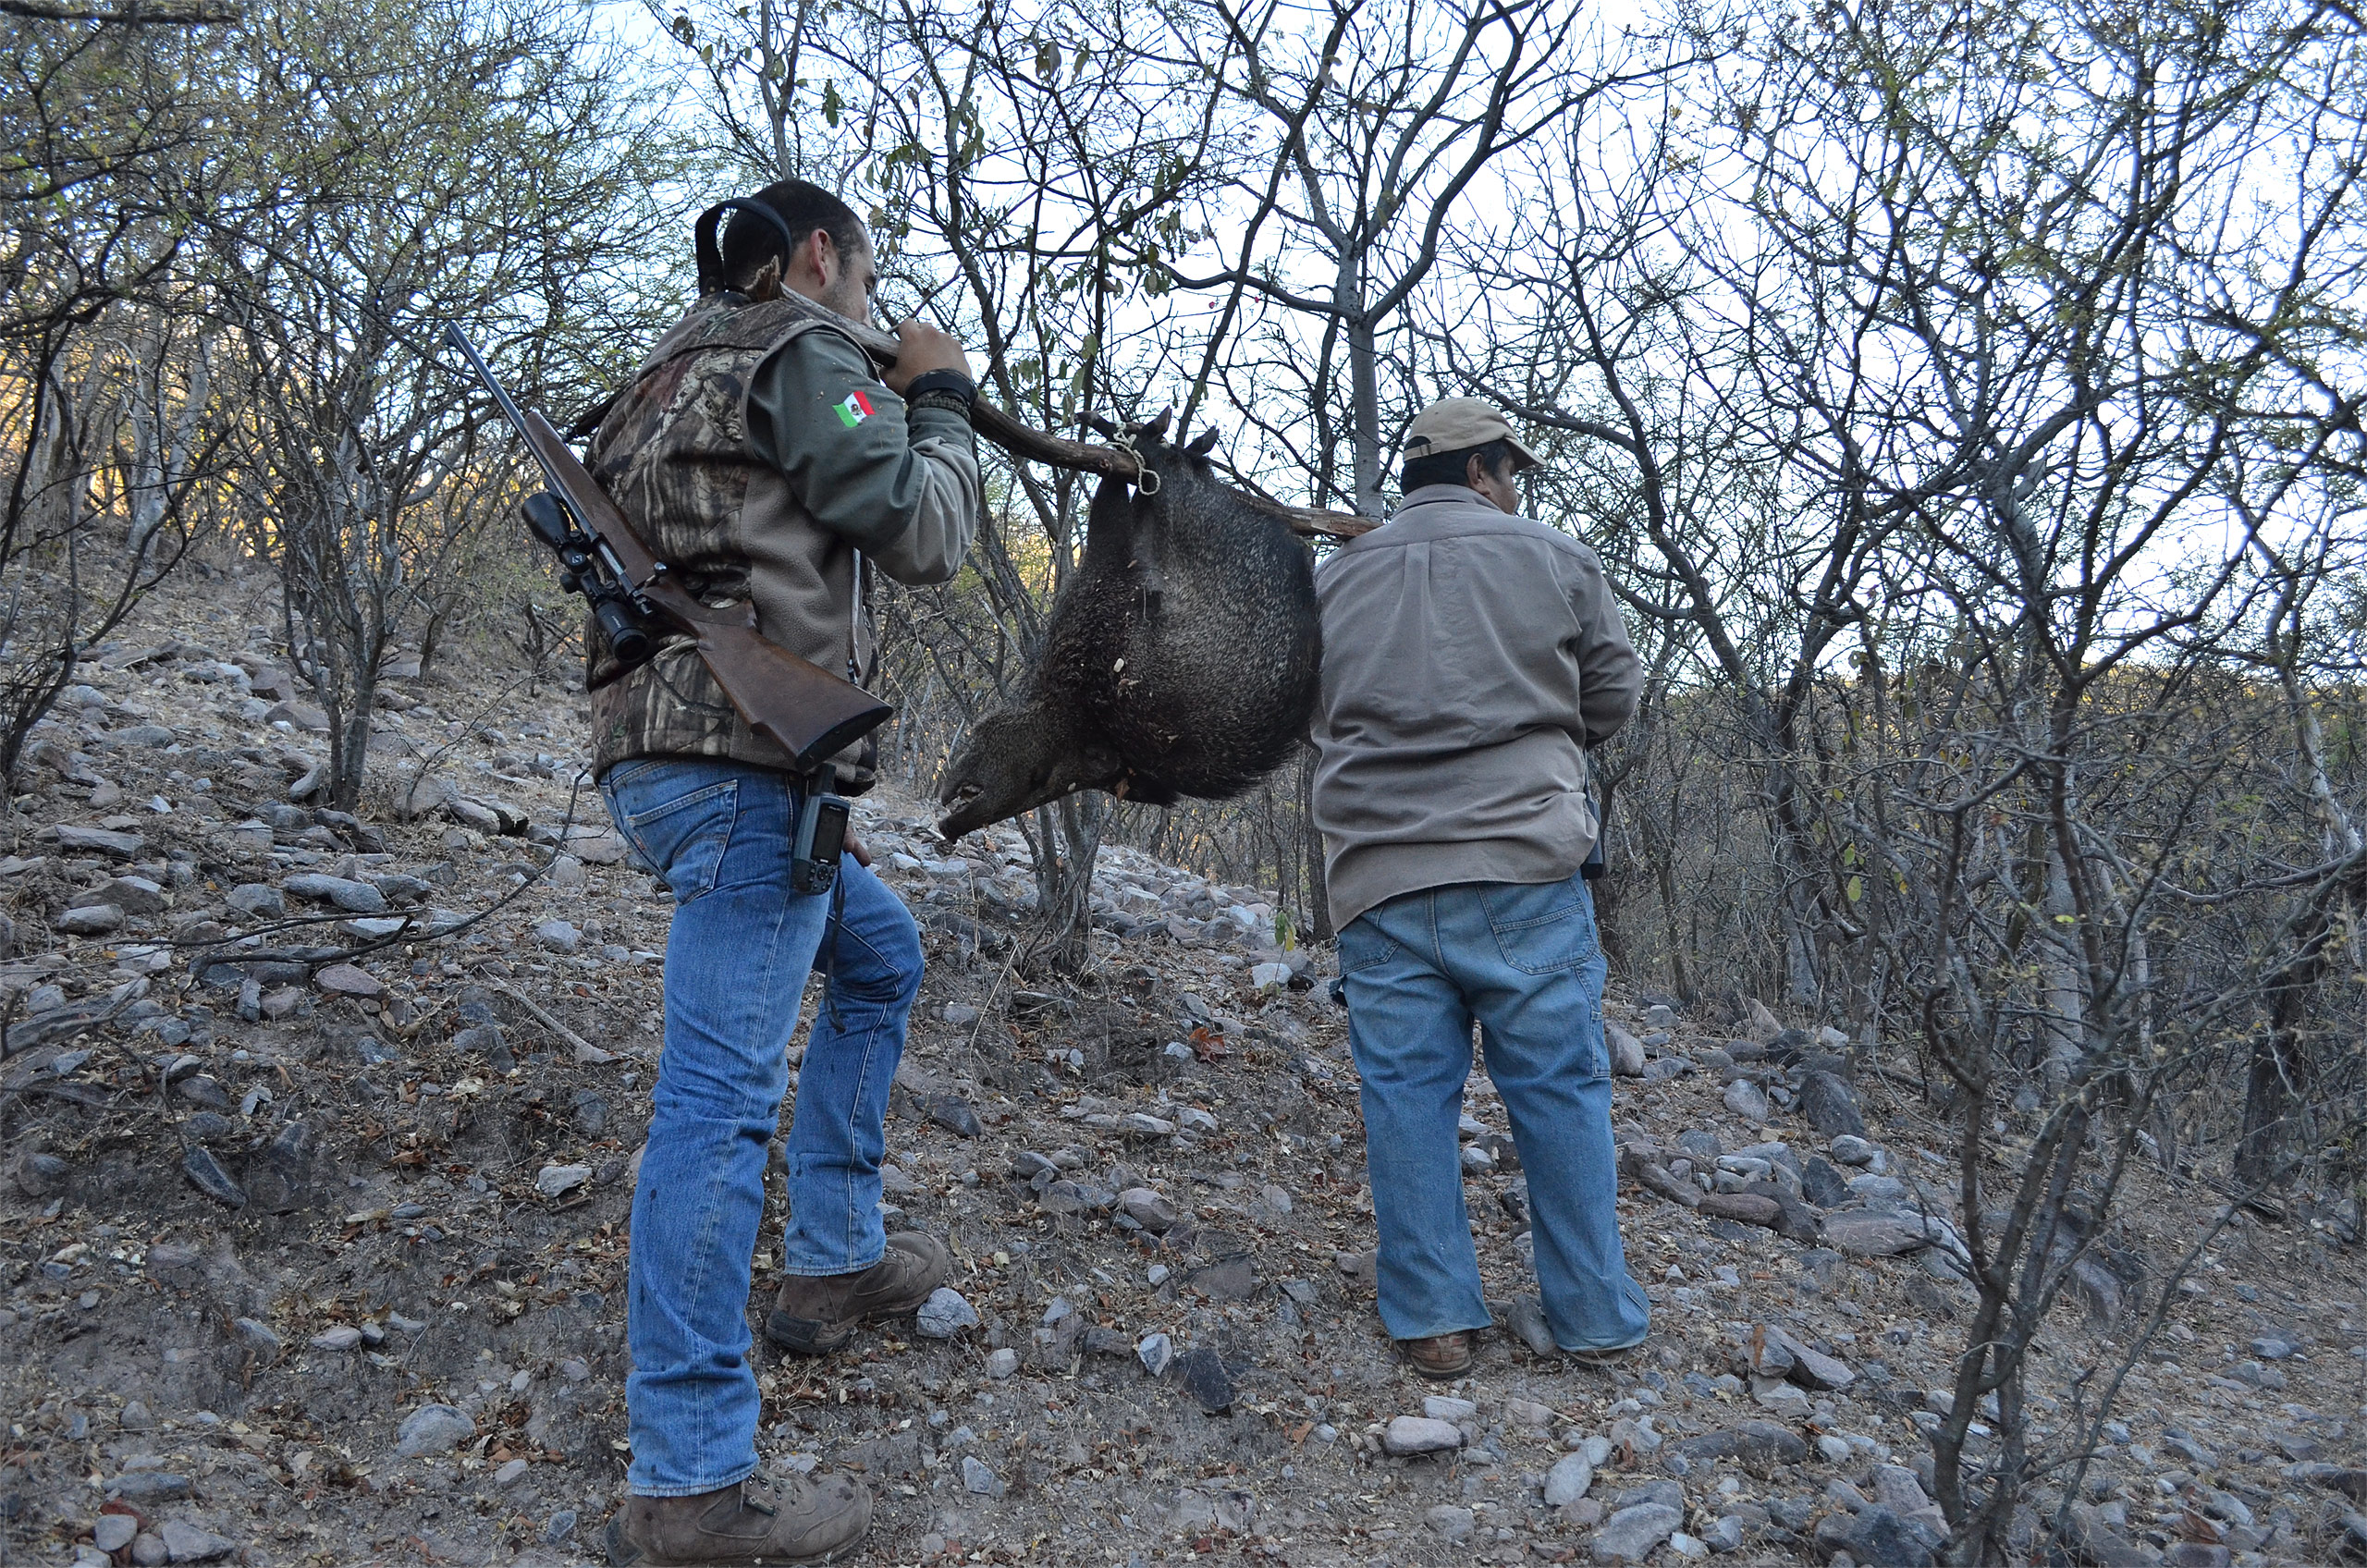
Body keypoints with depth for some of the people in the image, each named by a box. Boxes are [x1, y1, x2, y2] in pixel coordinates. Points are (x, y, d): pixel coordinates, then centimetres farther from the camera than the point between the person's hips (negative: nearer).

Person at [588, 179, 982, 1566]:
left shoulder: (681, 370, 25)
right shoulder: (802, 357, -3)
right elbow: (923, 537, -7)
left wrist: (897, 401, 24)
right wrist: (940, 399, 10)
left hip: (671, 749, 10)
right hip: (742, 757, -10)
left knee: (884, 956, 26)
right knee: (724, 1095, -11)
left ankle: (834, 1261, 28)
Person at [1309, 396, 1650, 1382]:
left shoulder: (1335, 579, 11)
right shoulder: (1554, 558, 4)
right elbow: (1614, 694, 11)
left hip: (1377, 873, 2)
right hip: (1526, 863, -2)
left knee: (1407, 1092, 7)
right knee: (1559, 1087, 8)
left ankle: (1432, 1320, 9)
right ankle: (1595, 1316, 16)